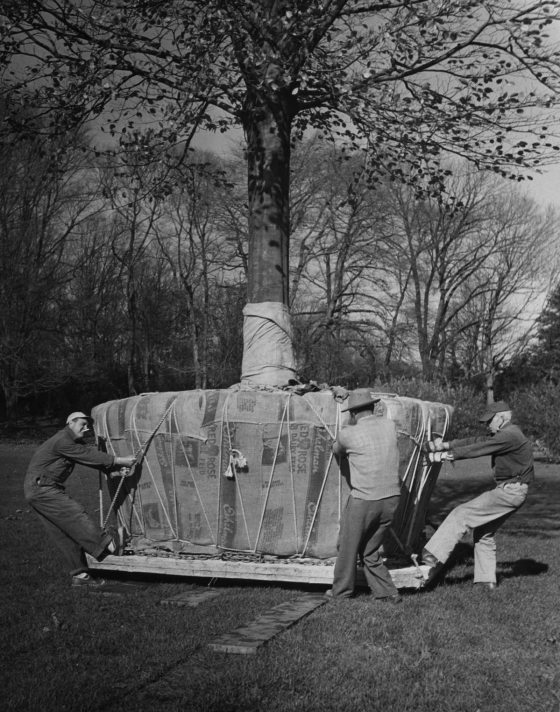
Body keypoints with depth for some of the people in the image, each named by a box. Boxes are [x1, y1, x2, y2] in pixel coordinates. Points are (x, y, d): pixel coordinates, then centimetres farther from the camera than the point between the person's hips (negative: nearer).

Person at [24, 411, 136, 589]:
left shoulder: (74, 442, 16)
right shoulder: (62, 441, -16)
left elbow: (92, 454, 10)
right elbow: (90, 457, -18)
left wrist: (119, 467, -2)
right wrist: (120, 460, -15)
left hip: (47, 490, 10)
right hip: (41, 489, -10)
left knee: (66, 534, 4)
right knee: (74, 515, -19)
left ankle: (80, 575, 3)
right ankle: (109, 544, -27)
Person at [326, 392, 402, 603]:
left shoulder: (348, 434, -9)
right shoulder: (390, 425, 3)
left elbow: (337, 451, 13)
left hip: (363, 500, -5)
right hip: (391, 498, 5)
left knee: (348, 546, 15)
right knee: (370, 549, 20)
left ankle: (341, 591, 28)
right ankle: (387, 592, 18)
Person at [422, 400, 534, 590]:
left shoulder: (510, 435, -16)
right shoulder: (504, 434, 16)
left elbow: (478, 449, -19)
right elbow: (476, 442, 14)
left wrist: (447, 454, -16)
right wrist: (446, 445, 6)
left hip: (510, 491, -10)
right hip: (508, 490, 10)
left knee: (462, 514, -15)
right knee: (483, 532, 15)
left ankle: (434, 557, -17)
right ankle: (487, 580, 19)